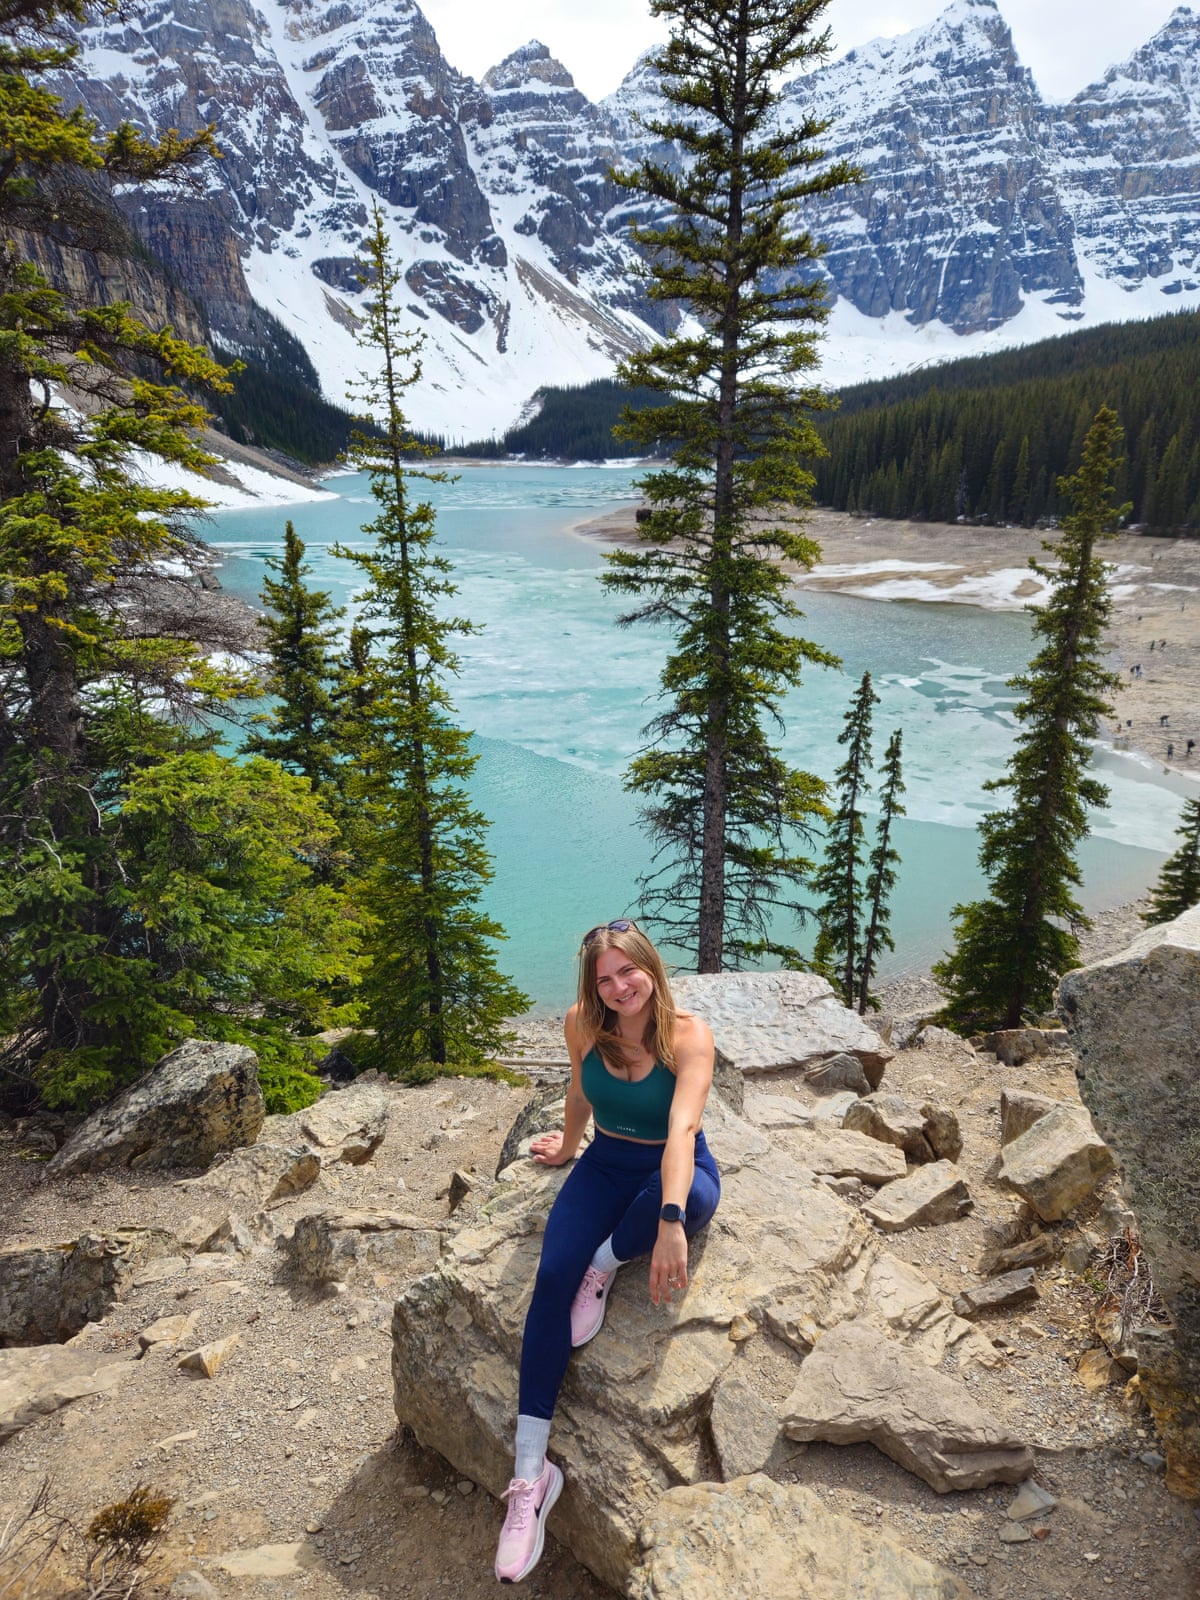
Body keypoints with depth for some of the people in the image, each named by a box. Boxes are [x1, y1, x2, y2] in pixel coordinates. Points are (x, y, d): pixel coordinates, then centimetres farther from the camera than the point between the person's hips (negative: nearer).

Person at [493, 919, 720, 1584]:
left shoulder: (688, 1034, -22)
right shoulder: (582, 1024, -10)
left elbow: (681, 1128, -36)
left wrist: (670, 1223, -47)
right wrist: (566, 1144, 27)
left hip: (675, 1169, -3)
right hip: (607, 1164, 3)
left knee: (695, 1197, -41)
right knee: (552, 1276, -21)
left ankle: (605, 1265, -9)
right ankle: (531, 1470, -13)